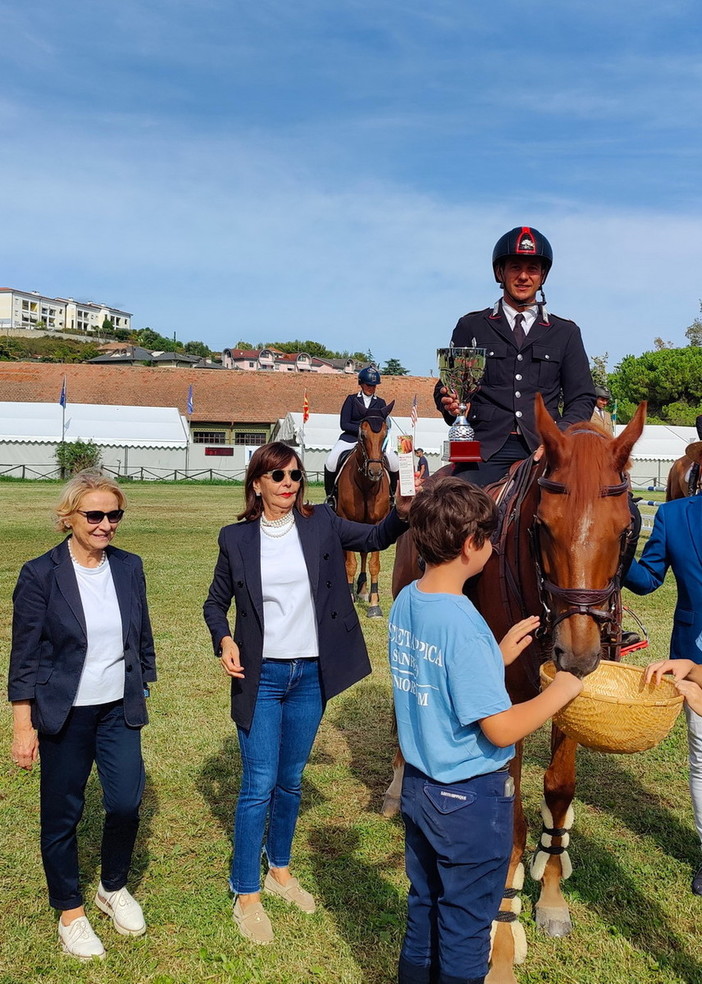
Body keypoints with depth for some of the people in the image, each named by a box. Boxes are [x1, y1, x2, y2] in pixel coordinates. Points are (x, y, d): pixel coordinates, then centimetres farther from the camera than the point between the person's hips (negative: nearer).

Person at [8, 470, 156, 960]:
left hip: (120, 710, 3)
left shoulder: (129, 567, 0)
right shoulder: (40, 574, -12)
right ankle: (71, 911, 32)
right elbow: (25, 656, -8)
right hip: (64, 715, -3)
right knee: (62, 814, 10)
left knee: (126, 804, 4)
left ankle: (114, 888, 33)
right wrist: (23, 727, -7)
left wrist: (143, 689, 12)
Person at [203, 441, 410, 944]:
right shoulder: (236, 538, -5)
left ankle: (280, 868, 40)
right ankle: (246, 894, 21)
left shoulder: (321, 523, -1)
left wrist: (403, 510, -25)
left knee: (291, 781, 18)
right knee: (259, 786, 3)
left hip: (310, 675, 3)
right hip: (261, 676, -2)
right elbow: (216, 603, 4)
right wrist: (224, 640, -14)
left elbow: (377, 537, -5)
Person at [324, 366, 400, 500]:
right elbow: (344, 424, -5)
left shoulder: (380, 402, 9)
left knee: (395, 464, -16)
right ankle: (330, 494, -2)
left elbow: (386, 425, 1)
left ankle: (391, 495, 6)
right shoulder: (351, 399, 3)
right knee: (330, 462, -22)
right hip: (351, 437, -1)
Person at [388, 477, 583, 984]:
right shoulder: (465, 626, -29)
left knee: (423, 910, 25)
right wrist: (560, 691, -11)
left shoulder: (405, 602, -3)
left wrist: (498, 657, 6)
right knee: (465, 930, 15)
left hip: (418, 786, 7)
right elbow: (501, 730, -25)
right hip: (470, 800, -7)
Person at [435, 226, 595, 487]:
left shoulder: (566, 333, 18)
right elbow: (446, 386, 14)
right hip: (485, 448, -1)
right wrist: (449, 403, -11)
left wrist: (560, 434, -6)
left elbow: (582, 398, 14)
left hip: (544, 448, 2)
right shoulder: (471, 326, 15)